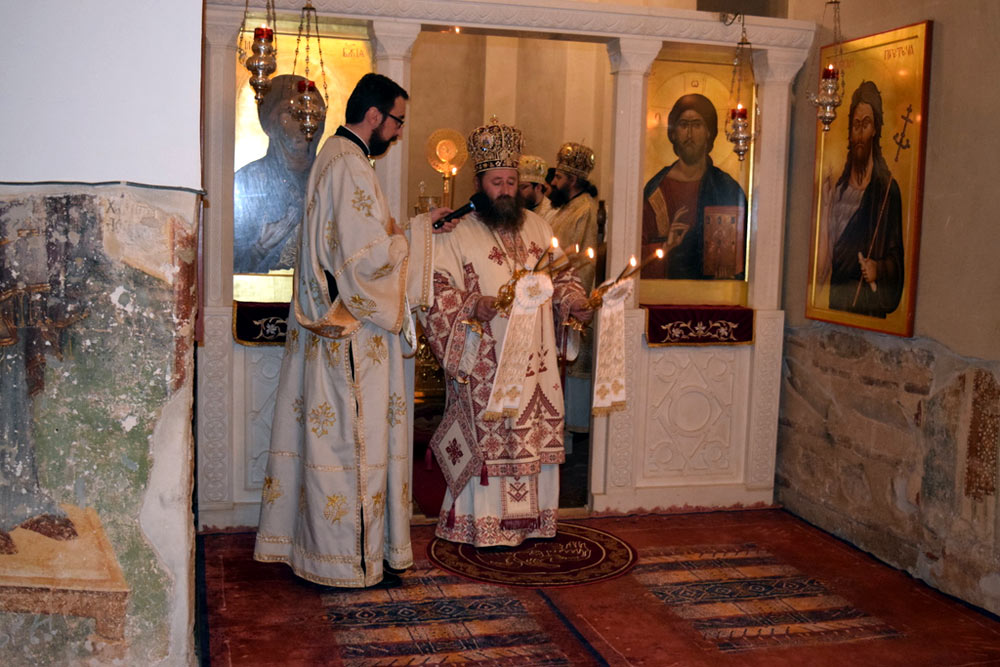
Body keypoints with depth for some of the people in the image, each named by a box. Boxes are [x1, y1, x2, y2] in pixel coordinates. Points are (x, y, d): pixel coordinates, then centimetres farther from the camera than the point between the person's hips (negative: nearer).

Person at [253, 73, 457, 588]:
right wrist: (418, 231, -6)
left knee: (325, 435, 14)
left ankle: (306, 542, 24)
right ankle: (349, 559, 8)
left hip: (327, 325, 10)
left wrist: (415, 231, 14)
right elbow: (369, 256, -21)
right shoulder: (350, 167, -17)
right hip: (353, 334, -10)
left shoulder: (334, 157, 16)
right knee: (351, 439, -2)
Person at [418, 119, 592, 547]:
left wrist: (572, 300, 2)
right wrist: (472, 306, -23)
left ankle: (529, 520, 21)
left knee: (536, 439, 8)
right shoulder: (459, 234, -4)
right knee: (488, 441, -1)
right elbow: (436, 291, -7)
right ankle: (484, 525, 11)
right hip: (486, 364, -5)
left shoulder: (537, 226, 12)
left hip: (536, 362, 5)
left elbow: (561, 274, 21)